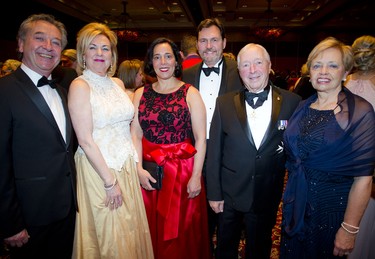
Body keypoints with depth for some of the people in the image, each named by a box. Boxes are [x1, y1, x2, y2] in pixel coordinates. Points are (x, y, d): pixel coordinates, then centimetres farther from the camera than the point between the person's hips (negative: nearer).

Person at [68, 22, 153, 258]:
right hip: (98, 167, -6)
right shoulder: (80, 86, -11)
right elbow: (86, 140, -16)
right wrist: (110, 181, -16)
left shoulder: (118, 83, 7)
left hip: (127, 165, 6)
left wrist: (135, 163, 6)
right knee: (109, 238, 11)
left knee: (131, 231, 19)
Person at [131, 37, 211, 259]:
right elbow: (135, 135, 3)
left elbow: (201, 139, -6)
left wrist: (196, 176, -11)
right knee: (152, 231, 16)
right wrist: (139, 169, -8)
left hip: (183, 171, -2)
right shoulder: (141, 94, 6)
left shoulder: (190, 93, -3)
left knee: (182, 232, 11)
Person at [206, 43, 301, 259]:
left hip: (268, 197, 0)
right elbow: (214, 151, -5)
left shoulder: (292, 102, -8)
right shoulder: (225, 103, -7)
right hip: (230, 194, 0)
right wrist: (214, 193, -4)